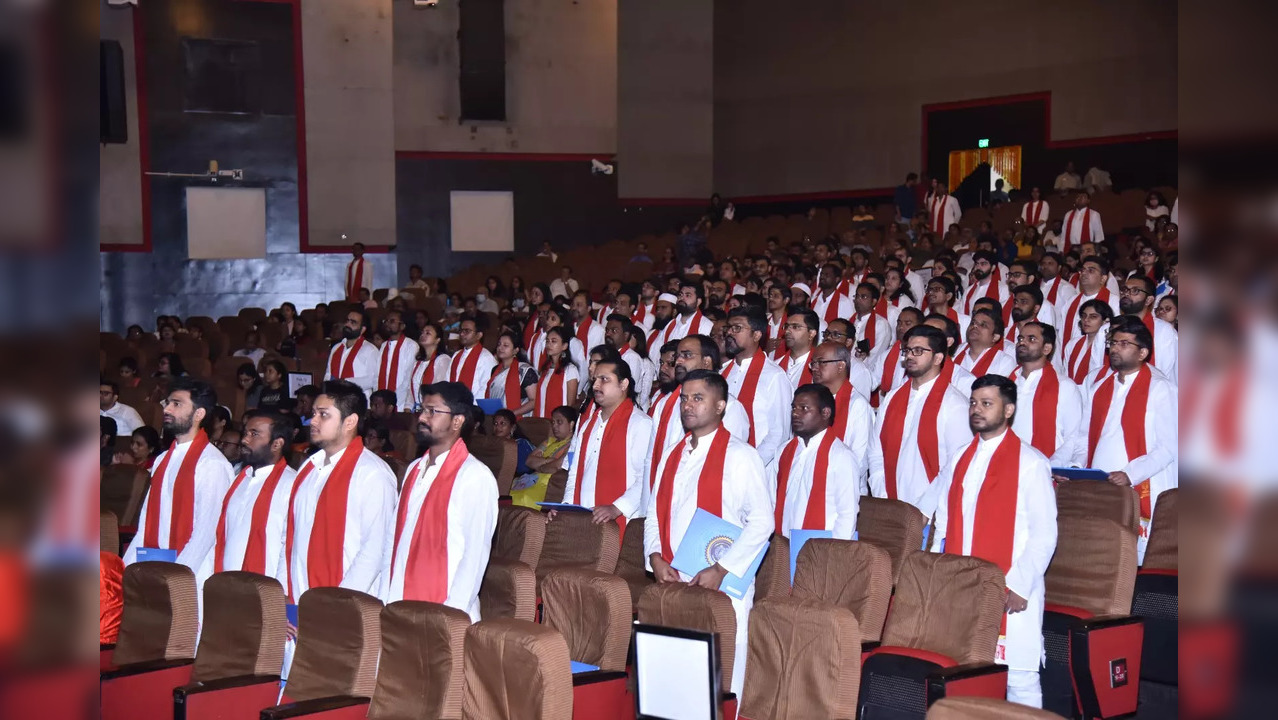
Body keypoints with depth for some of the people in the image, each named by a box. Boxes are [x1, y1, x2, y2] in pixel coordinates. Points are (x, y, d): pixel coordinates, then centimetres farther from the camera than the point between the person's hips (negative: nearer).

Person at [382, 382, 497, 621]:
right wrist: (385, 601, 6)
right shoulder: (414, 470, 13)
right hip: (400, 610, 7)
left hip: (443, 613, -6)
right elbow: (393, 538, 13)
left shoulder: (476, 477, -11)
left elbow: (475, 555, -15)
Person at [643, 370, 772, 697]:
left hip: (722, 585, -6)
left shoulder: (740, 456, -5)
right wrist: (655, 557, -3)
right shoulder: (672, 455, 15)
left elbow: (761, 521, -11)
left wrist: (721, 570, -17)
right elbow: (654, 513, 16)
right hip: (673, 583, 6)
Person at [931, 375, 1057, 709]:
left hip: (1010, 595, -5)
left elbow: (1044, 534, -8)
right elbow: (942, 528, 18)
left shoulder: (1031, 463, -3)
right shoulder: (958, 462, 14)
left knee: (1019, 680, -2)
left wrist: (1018, 586, -15)